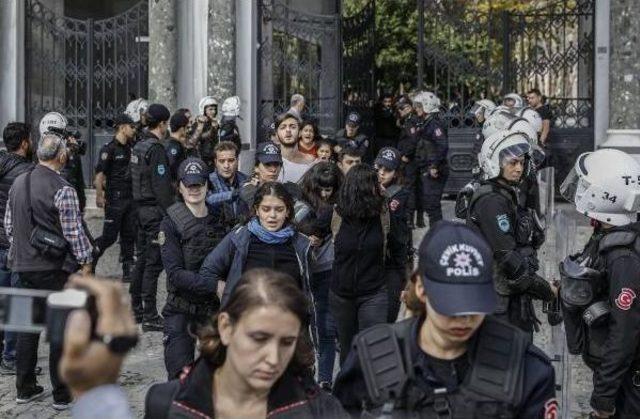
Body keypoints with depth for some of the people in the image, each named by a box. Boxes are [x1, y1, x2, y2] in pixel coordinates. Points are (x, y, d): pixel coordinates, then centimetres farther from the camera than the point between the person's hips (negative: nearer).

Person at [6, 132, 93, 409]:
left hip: (23, 265, 7)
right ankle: (61, 394, 8)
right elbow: (74, 232, -16)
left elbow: (9, 224, 13)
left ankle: (25, 388, 22)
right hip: (55, 269, -7)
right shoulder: (63, 190, -16)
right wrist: (85, 262, -5)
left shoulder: (18, 182, 6)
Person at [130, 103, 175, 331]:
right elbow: (161, 186, -19)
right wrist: (168, 214, -18)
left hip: (140, 208, 9)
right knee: (153, 263, -6)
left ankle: (136, 309, 23)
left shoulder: (138, 147, 13)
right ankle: (150, 316, -4)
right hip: (155, 210, -9)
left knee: (141, 259, 15)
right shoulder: (156, 149, -15)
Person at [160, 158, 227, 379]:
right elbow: (175, 273, -15)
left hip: (216, 309, 4)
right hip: (182, 310, -4)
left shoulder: (219, 218, 7)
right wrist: (214, 286, -26)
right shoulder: (171, 224, -6)